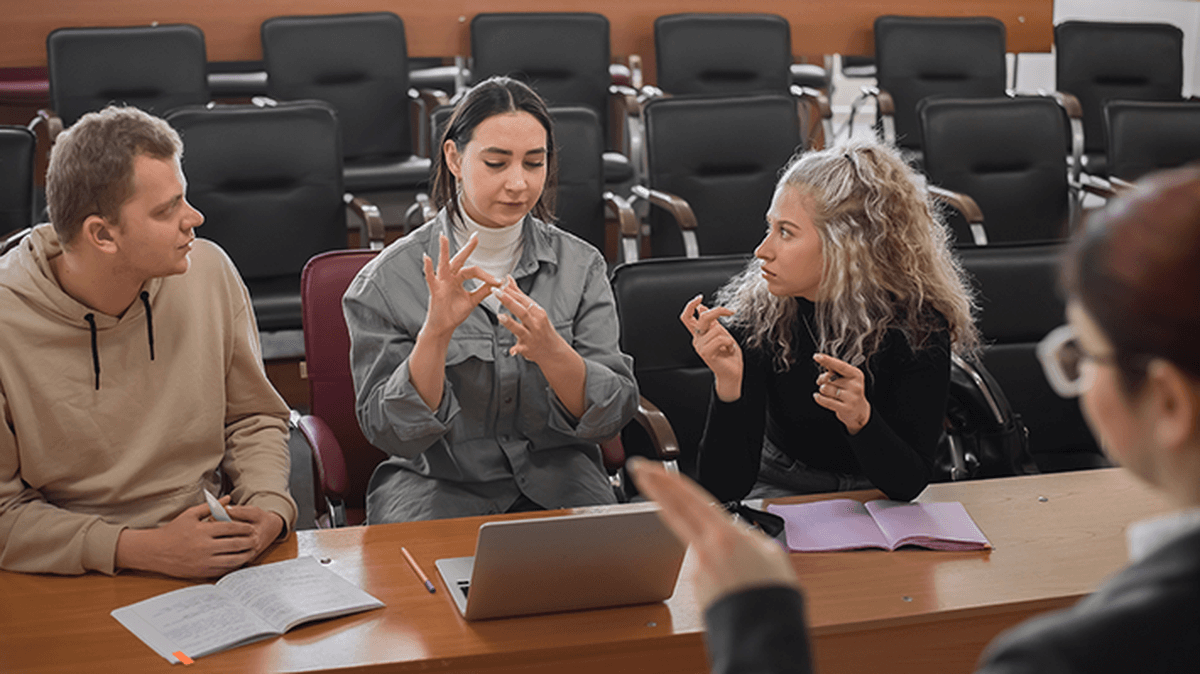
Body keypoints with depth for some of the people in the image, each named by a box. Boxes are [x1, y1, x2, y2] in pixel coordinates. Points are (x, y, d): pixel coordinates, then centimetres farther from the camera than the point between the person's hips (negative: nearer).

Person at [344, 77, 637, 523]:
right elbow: (388, 432, -9)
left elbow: (614, 415, -4)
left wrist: (551, 351, -24)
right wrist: (436, 332, -25)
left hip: (556, 484, 2)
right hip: (437, 485, -2)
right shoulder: (387, 281, -5)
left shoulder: (580, 266, 2)